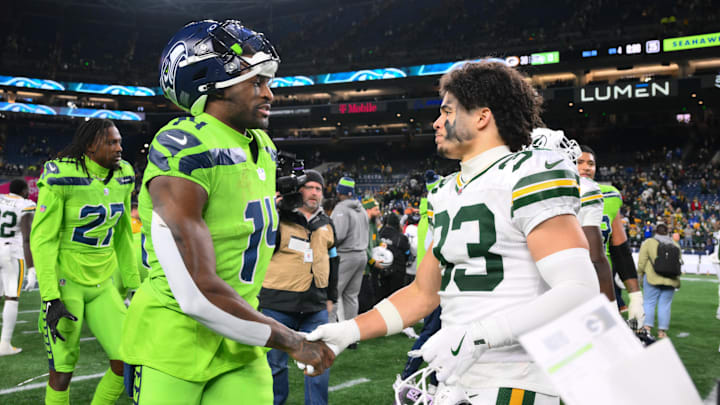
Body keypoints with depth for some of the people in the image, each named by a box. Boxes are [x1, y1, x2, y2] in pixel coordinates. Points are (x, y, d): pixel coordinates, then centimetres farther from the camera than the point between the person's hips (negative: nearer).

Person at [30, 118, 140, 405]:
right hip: (64, 283, -5)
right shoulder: (62, 177, -16)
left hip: (101, 284, 5)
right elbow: (42, 239, -14)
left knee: (127, 362, -3)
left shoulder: (122, 177, 2)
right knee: (62, 373, 2)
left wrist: (133, 284, 12)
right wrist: (50, 298, -18)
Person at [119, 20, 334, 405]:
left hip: (238, 343, 7)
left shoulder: (262, 146, 5)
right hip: (174, 342, -7)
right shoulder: (182, 152, -23)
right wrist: (292, 342, -17)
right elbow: (198, 293, -27)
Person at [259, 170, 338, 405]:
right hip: (279, 305, -4)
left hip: (315, 306, 4)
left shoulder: (326, 224, 14)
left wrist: (331, 297, 20)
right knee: (275, 362, 7)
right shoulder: (280, 218, -2)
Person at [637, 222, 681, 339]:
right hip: (671, 280, 3)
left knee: (649, 303, 3)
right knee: (665, 305, 5)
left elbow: (641, 262, -3)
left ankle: (647, 327, -5)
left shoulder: (648, 242, -2)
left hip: (653, 278, -3)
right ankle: (662, 330, 6)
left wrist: (640, 274, 9)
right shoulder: (675, 245, 9)